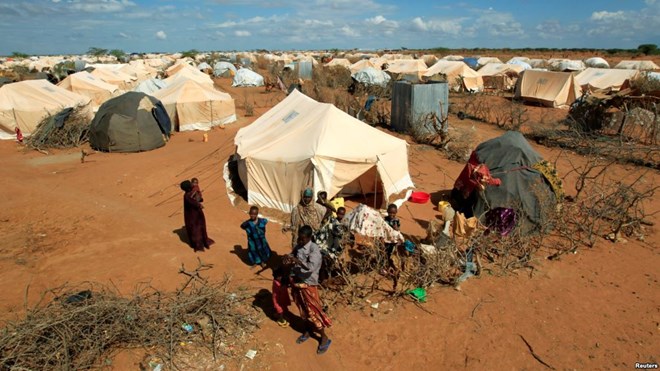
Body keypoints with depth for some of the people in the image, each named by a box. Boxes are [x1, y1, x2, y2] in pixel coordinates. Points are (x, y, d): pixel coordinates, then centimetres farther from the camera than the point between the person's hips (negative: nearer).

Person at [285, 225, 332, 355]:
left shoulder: (314, 249, -21)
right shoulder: (297, 246, 0)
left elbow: (311, 267, -31)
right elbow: (292, 258, 10)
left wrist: (297, 260, -36)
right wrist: (288, 260, -13)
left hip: (308, 285, -6)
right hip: (296, 282, 6)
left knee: (313, 312, 3)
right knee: (303, 310, 21)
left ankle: (324, 338, 19)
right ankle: (308, 331, 42)